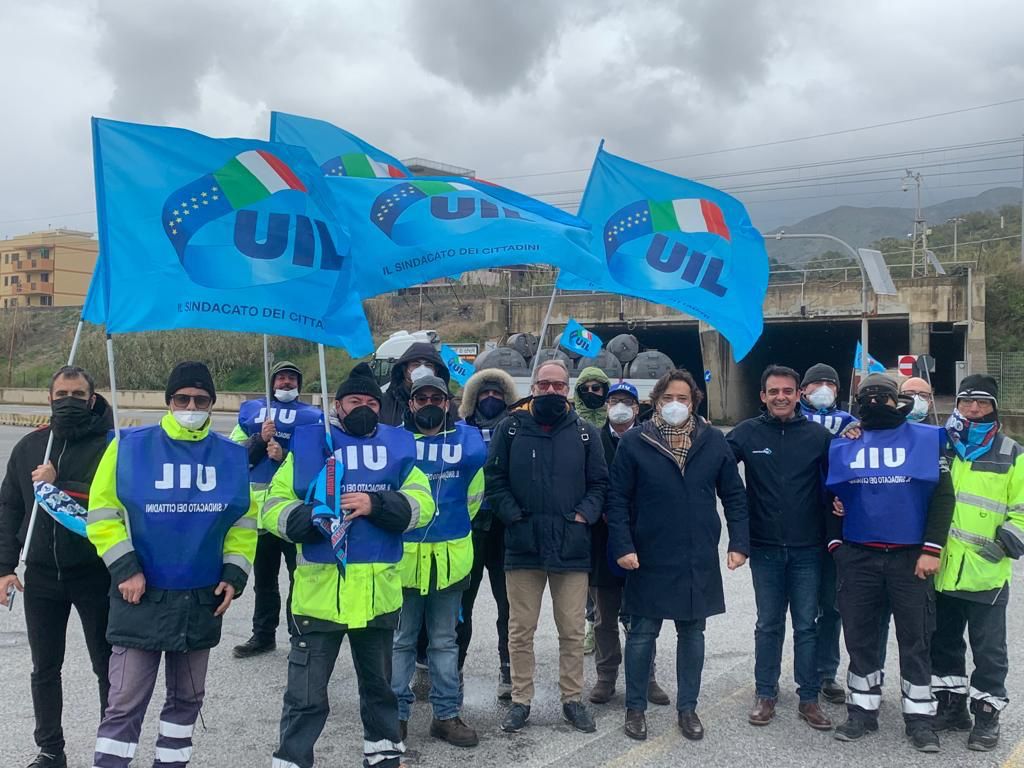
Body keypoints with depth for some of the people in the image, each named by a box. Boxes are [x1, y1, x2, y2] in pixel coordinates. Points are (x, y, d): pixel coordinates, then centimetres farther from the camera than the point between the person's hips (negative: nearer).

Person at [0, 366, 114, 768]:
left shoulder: (110, 447, -8)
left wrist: (59, 485, -21)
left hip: (94, 573, -4)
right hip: (42, 574, 4)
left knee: (108, 666, 7)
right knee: (44, 668, 14)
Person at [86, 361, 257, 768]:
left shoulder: (234, 457, 2)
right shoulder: (129, 446, -7)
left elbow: (244, 523, 9)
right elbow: (102, 515, -4)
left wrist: (234, 575, 0)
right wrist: (125, 569, -12)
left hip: (203, 601, 4)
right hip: (141, 599, -3)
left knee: (187, 698, 17)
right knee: (125, 704, -1)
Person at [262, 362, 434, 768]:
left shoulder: (396, 446, 7)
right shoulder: (308, 444, 1)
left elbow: (422, 503, -4)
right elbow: (271, 507, -3)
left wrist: (376, 504, -20)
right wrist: (309, 519, -22)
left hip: (378, 590, 3)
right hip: (319, 589, -3)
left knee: (378, 684, 22)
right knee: (306, 694, 3)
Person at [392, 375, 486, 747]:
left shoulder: (464, 435, 2)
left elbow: (478, 455, -10)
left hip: (450, 555, 1)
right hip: (403, 553, -1)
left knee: (445, 641, 12)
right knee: (400, 639, 9)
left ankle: (447, 714, 22)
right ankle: (397, 712, 19)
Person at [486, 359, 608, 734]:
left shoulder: (585, 433, 5)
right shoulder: (511, 428, 1)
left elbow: (599, 482, 7)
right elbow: (494, 478, 1)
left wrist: (584, 515, -6)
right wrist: (513, 516, -9)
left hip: (572, 547, 1)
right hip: (523, 545, 0)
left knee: (572, 631, 8)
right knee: (520, 630, 8)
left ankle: (573, 699, 23)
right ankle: (520, 700, 20)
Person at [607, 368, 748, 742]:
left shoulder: (714, 441, 1)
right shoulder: (634, 442, -5)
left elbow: (734, 495, 5)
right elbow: (617, 499, -5)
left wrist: (739, 543, -1)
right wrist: (622, 546, -12)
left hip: (699, 559, 2)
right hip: (649, 558, -2)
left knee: (692, 633, 12)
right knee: (642, 633, 6)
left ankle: (687, 707, 27)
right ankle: (635, 707, 22)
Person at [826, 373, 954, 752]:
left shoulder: (925, 439, 0)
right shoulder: (843, 444, 6)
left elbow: (943, 495, -3)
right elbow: (832, 497, 12)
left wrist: (932, 549, -8)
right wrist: (835, 542, 2)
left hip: (911, 557, -2)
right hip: (857, 557, 2)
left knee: (915, 639, 6)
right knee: (859, 636, 9)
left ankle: (920, 717, 18)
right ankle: (862, 710, 22)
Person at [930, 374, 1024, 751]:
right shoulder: (940, 448, 7)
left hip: (986, 573, -3)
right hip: (941, 570, 3)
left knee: (988, 649, 6)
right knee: (944, 643, 13)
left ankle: (987, 715, 18)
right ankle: (951, 706, 26)